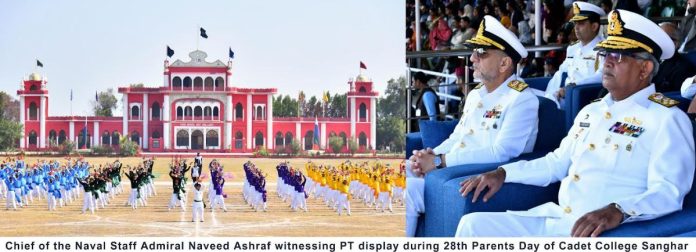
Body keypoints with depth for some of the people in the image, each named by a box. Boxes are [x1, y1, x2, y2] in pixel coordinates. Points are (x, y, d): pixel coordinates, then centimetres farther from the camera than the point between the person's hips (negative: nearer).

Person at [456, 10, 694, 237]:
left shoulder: (666, 119, -5)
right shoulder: (591, 111, 21)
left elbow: (669, 192, -17)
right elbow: (556, 163, 28)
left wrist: (617, 211, -35)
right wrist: (503, 173, 14)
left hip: (599, 230, -8)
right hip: (555, 216, 8)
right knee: (474, 224, -6)